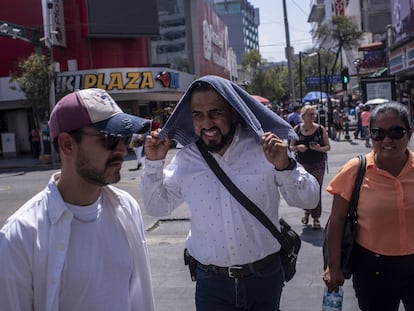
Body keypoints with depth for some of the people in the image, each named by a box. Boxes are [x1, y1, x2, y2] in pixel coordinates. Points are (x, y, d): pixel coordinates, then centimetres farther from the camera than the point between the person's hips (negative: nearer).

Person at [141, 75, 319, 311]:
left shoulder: (264, 149, -11)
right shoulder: (186, 159, -3)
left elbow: (309, 199, -7)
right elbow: (158, 207, 8)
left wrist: (285, 167, -26)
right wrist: (154, 163, -6)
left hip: (265, 276, -1)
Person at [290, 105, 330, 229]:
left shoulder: (320, 129, -3)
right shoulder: (296, 129, -1)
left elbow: (328, 147, 3)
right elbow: (291, 147, 6)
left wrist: (319, 148, -18)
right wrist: (298, 148, -16)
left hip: (318, 164, -1)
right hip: (302, 164, 2)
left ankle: (316, 217, 8)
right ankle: (307, 211, 37)